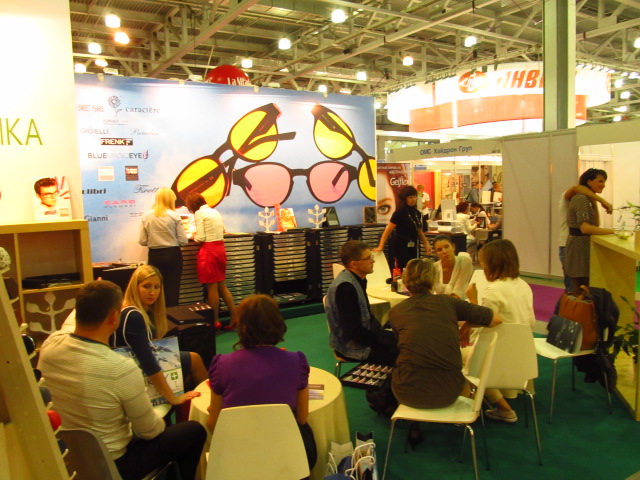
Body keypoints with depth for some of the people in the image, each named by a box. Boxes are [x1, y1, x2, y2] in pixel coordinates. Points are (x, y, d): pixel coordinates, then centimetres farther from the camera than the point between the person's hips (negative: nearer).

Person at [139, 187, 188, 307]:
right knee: (172, 289, 5)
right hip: (173, 255, -2)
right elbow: (183, 241, -8)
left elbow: (142, 241, 0)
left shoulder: (146, 217, -2)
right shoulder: (174, 216, -8)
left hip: (155, 256, 2)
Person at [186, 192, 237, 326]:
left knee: (212, 287, 1)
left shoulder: (199, 213, -10)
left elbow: (201, 237, -14)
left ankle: (215, 321, 10)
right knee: (222, 285, 14)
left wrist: (194, 237, 7)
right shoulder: (215, 211, 13)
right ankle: (234, 316, 14)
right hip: (220, 248, 7)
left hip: (208, 250, -7)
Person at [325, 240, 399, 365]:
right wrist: (383, 339, -17)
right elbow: (353, 331, -26)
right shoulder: (345, 287, -25)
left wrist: (382, 331, 4)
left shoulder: (357, 280, 5)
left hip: (363, 338, 10)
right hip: (353, 348, -10)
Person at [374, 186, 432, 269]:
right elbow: (387, 231, -13)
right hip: (401, 247, -7)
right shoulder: (399, 212, -10)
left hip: (414, 247, 7)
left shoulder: (417, 213, 10)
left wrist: (426, 244, 12)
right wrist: (380, 247, -21)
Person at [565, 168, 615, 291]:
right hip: (580, 247, -10)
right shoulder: (581, 199, -14)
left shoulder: (586, 198, 17)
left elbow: (595, 224, 18)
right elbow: (585, 228, -26)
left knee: (577, 291, 13)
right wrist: (612, 231, -23)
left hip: (583, 246, 10)